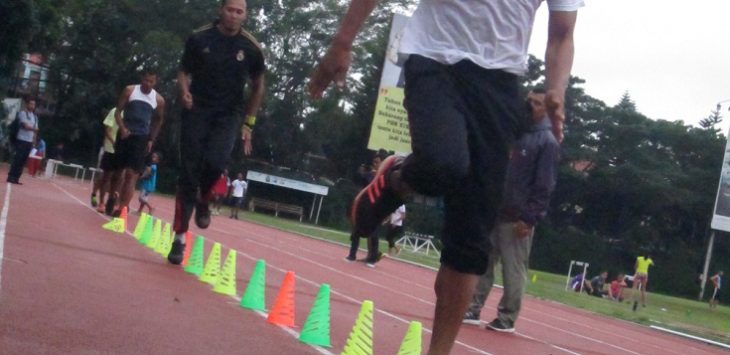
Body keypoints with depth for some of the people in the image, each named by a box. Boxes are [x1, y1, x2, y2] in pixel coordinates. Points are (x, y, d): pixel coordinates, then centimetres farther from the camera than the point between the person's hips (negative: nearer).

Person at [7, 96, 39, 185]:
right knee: (17, 159, -9)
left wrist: (34, 141, 6)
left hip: (30, 141, 6)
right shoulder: (22, 113, -5)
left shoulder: (34, 116, 16)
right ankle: (11, 177, -6)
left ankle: (16, 178, 6)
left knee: (23, 161, 4)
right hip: (22, 140, -6)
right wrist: (34, 129, -28)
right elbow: (25, 126, -16)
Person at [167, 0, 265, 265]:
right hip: (198, 110, 0)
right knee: (189, 173, -3)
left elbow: (258, 87, 9)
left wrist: (248, 123, 7)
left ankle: (203, 202, 7)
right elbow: (184, 72, 9)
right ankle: (179, 239, 4)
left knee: (215, 161, -26)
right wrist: (184, 91, -14)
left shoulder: (251, 48, -2)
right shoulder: (199, 39, -2)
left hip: (229, 114, 0)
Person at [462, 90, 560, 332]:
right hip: (492, 212, 6)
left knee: (513, 270, 0)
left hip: (517, 218, -6)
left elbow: (545, 185, -11)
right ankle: (473, 310, 12)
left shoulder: (548, 142, -6)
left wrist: (529, 218, -16)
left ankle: (506, 319, 7)